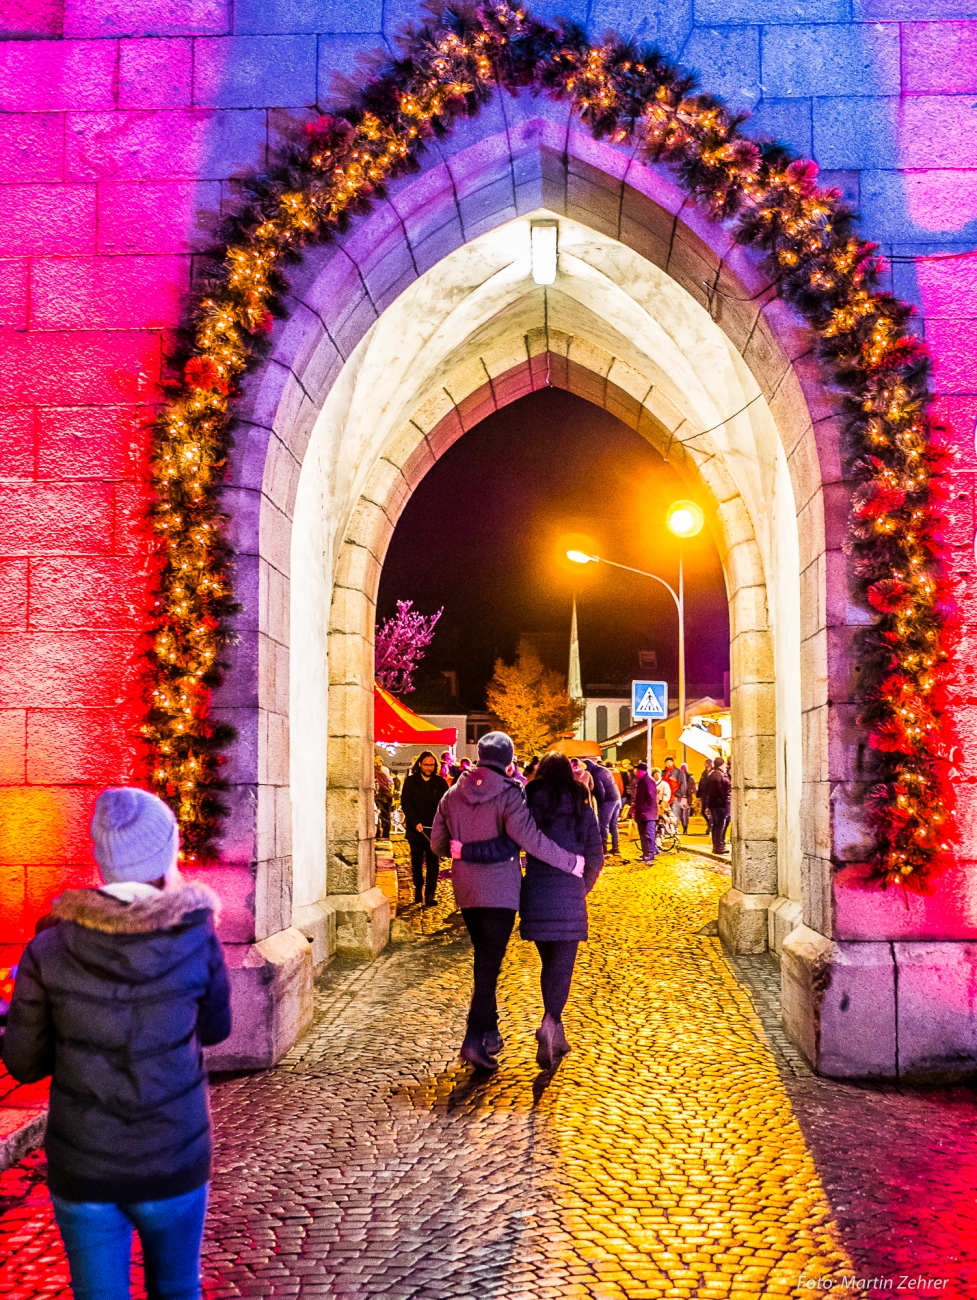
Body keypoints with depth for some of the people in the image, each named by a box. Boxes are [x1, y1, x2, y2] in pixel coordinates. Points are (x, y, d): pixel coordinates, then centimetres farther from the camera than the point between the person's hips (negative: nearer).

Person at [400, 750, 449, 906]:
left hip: (434, 830, 0)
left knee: (433, 863, -4)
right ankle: (418, 888, 31)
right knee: (416, 862, 11)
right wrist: (415, 822, -15)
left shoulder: (441, 782, 7)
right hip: (416, 829, 0)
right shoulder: (410, 782, 3)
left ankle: (430, 895, -1)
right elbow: (405, 804, -3)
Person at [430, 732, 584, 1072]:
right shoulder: (508, 794, -13)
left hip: (466, 890, 5)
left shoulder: (453, 794, 4)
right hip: (499, 889, -5)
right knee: (490, 964, -4)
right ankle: (475, 1040, -11)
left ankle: (490, 1033, 26)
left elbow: (437, 842, 8)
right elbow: (530, 838, -22)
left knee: (483, 960, 18)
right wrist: (571, 862, -14)